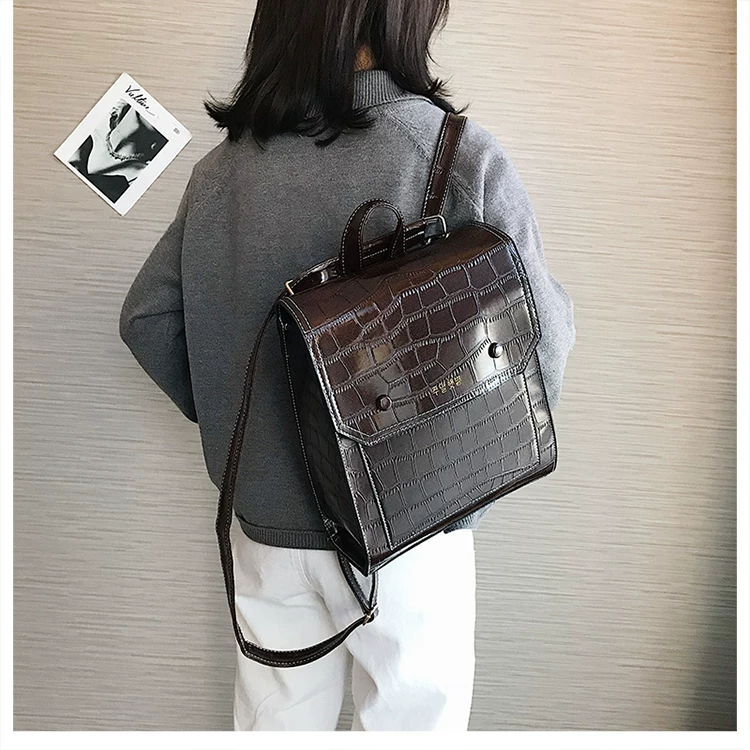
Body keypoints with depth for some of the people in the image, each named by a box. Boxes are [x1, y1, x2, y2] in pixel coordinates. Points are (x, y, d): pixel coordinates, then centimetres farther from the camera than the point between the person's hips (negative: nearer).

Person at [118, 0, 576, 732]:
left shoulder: (224, 166, -3)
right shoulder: (461, 156, -15)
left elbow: (147, 320, 2)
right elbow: (538, 342, -15)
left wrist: (231, 421, 10)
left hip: (266, 517, 4)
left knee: (276, 718, 25)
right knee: (410, 712, 21)